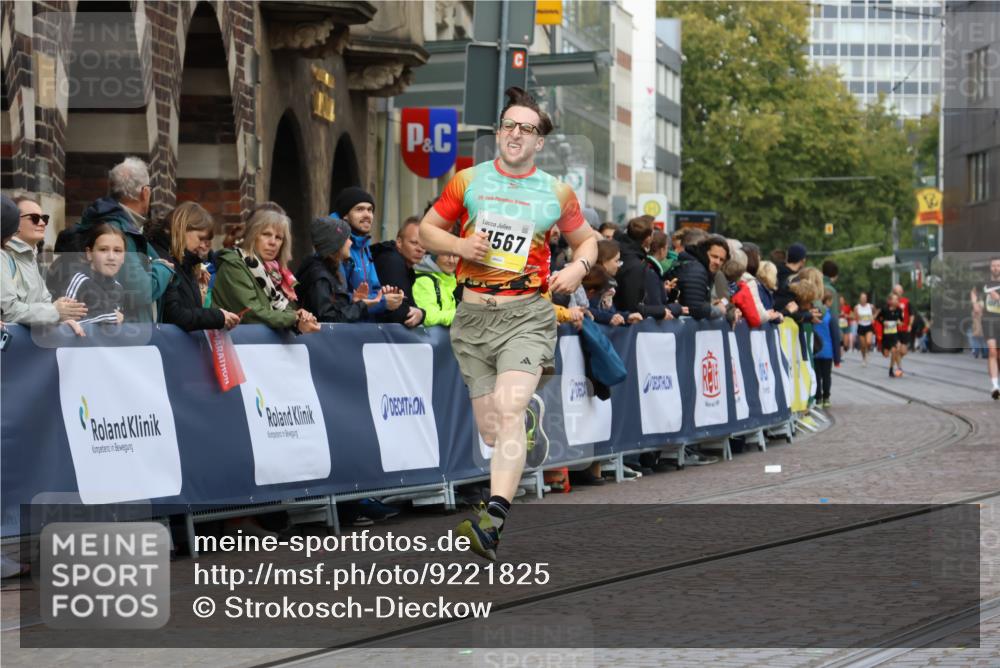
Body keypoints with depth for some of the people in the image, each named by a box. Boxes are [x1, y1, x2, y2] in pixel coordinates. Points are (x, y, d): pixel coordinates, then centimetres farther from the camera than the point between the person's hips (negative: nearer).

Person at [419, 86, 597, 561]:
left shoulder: (557, 193, 5)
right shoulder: (468, 181, 6)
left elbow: (587, 239, 20)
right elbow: (426, 230, 14)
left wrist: (579, 266, -2)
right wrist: (459, 245, -6)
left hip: (527, 313, -3)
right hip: (474, 313, 3)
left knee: (507, 409, -24)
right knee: (491, 432, 6)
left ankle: (493, 521, -34)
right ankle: (531, 413, 44)